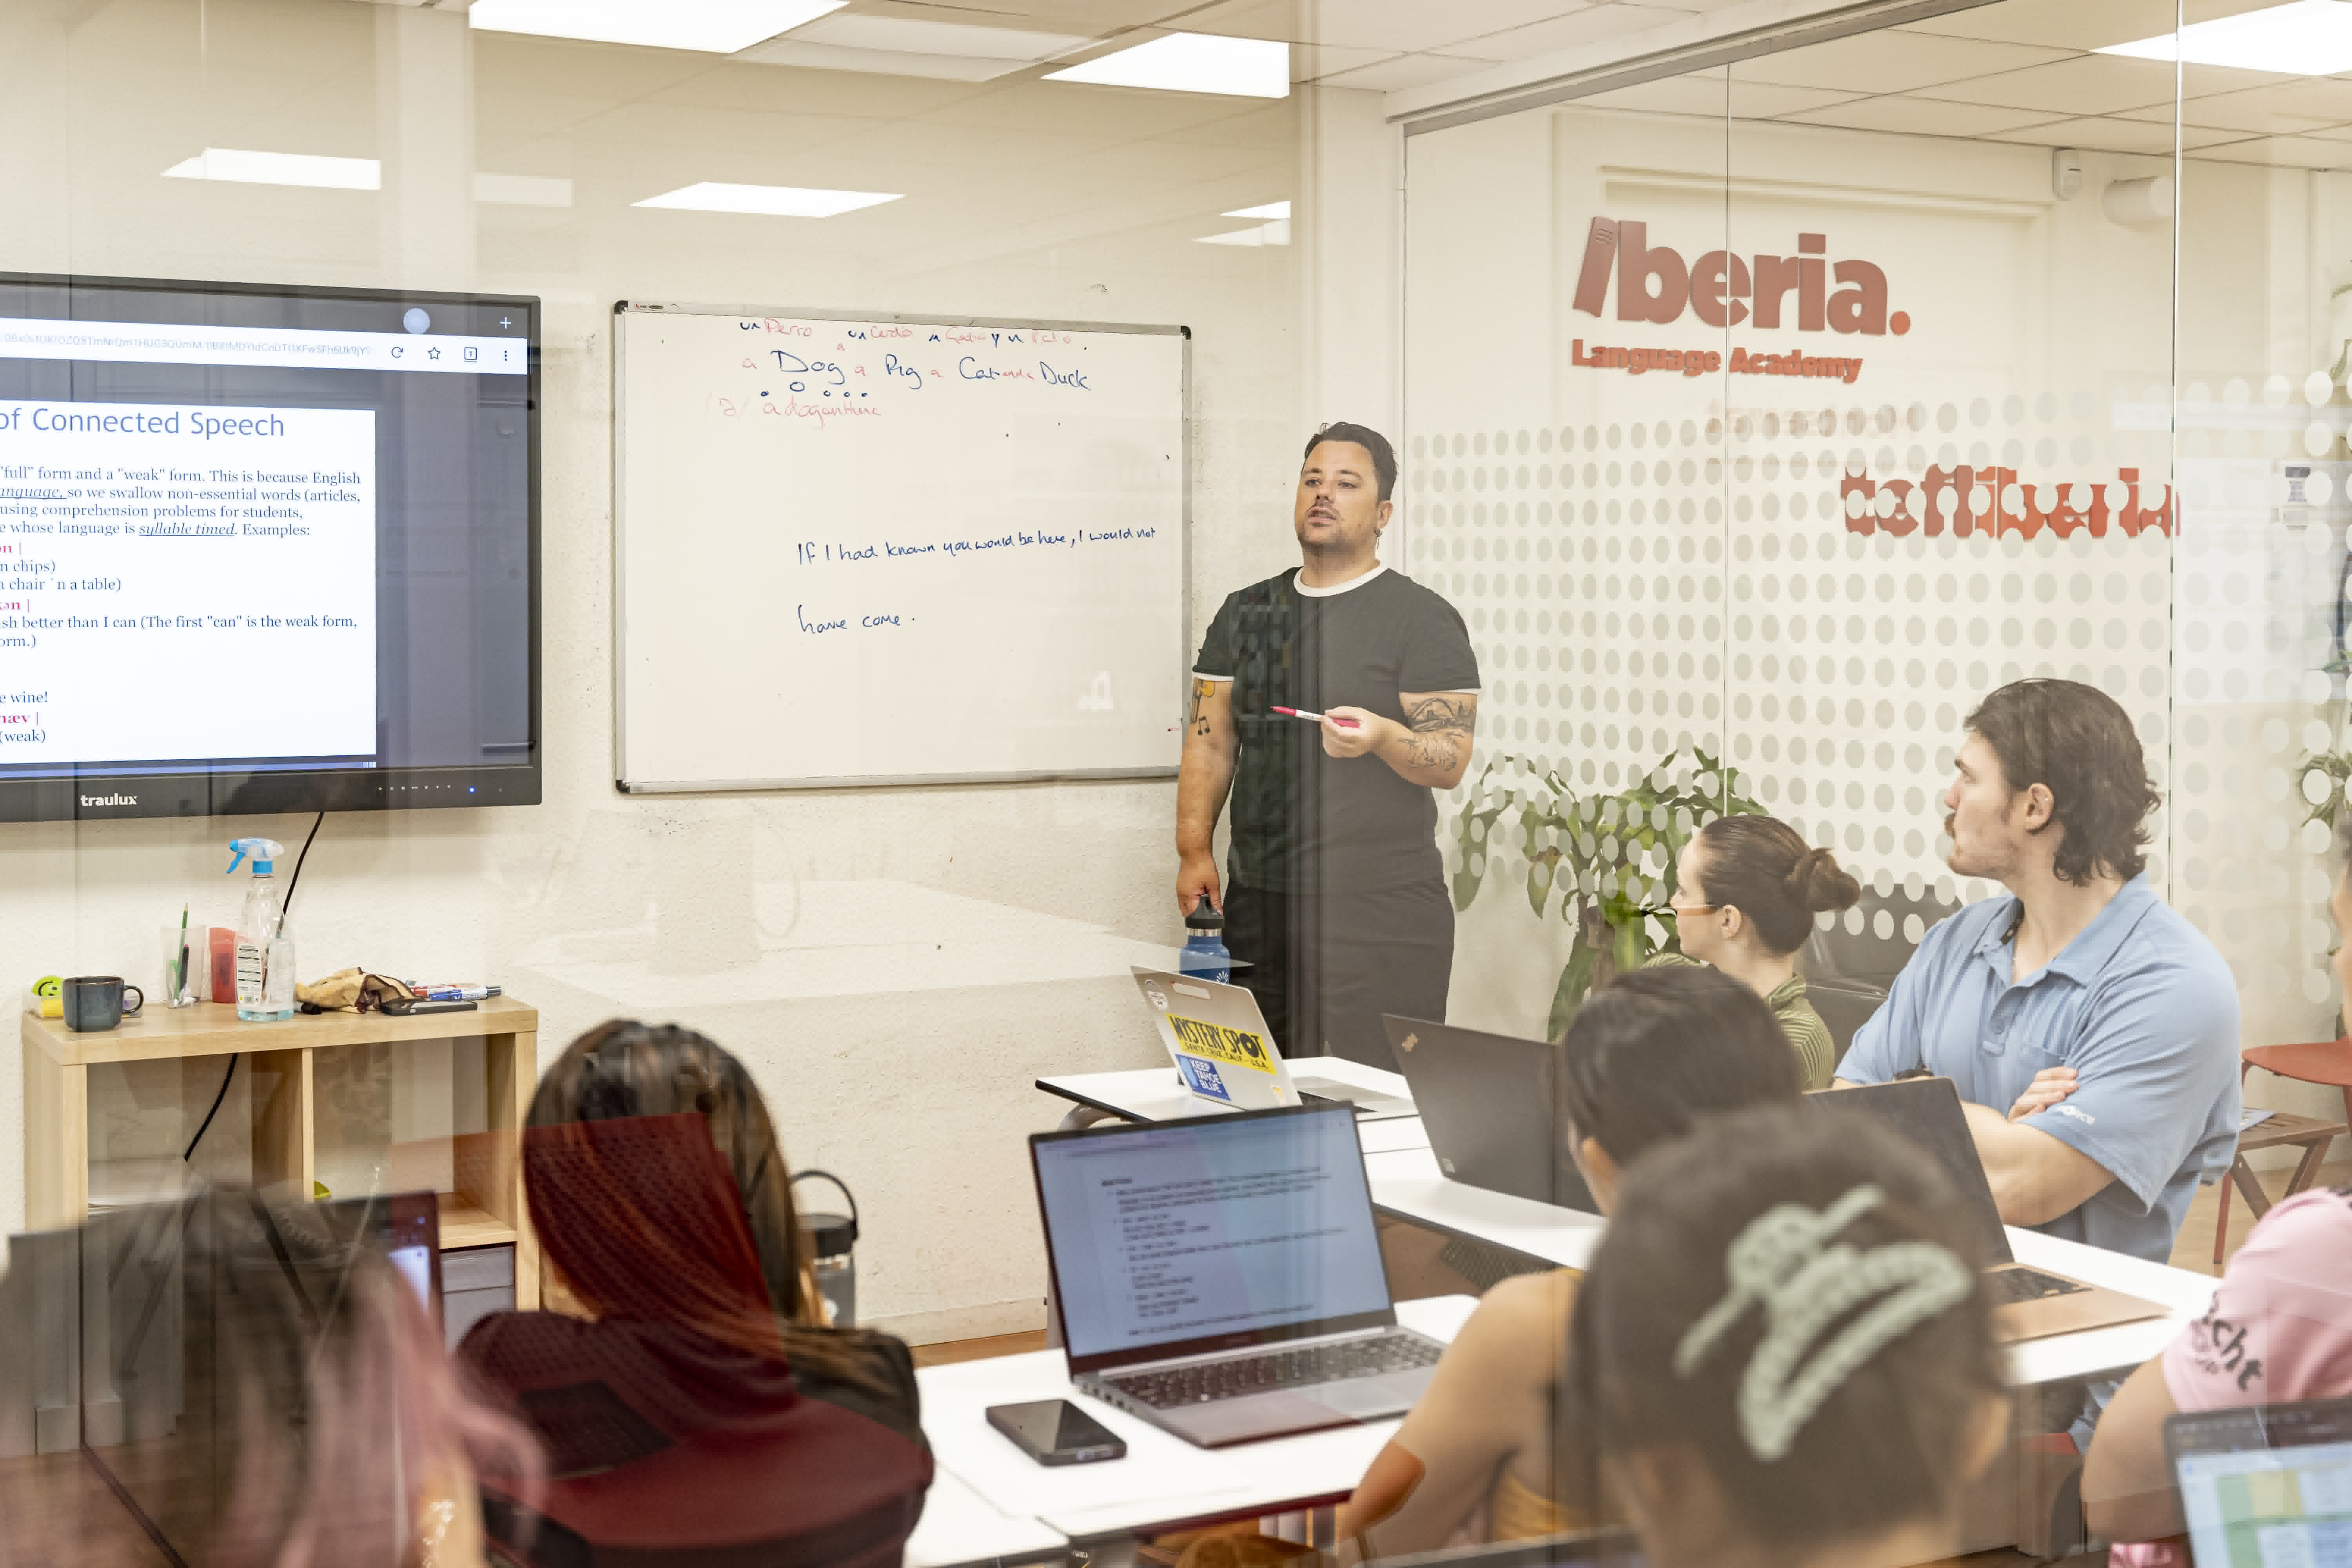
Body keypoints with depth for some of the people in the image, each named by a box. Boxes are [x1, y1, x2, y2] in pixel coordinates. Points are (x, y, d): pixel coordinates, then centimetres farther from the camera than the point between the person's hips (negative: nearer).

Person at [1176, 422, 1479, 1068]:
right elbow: (1210, 740, 14)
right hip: (1258, 903, 4)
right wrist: (1194, 851, 2)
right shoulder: (1245, 612, 16)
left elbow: (1450, 763, -6)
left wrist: (1382, 737, -26)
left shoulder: (1423, 619, 1)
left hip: (1381, 914, -4)